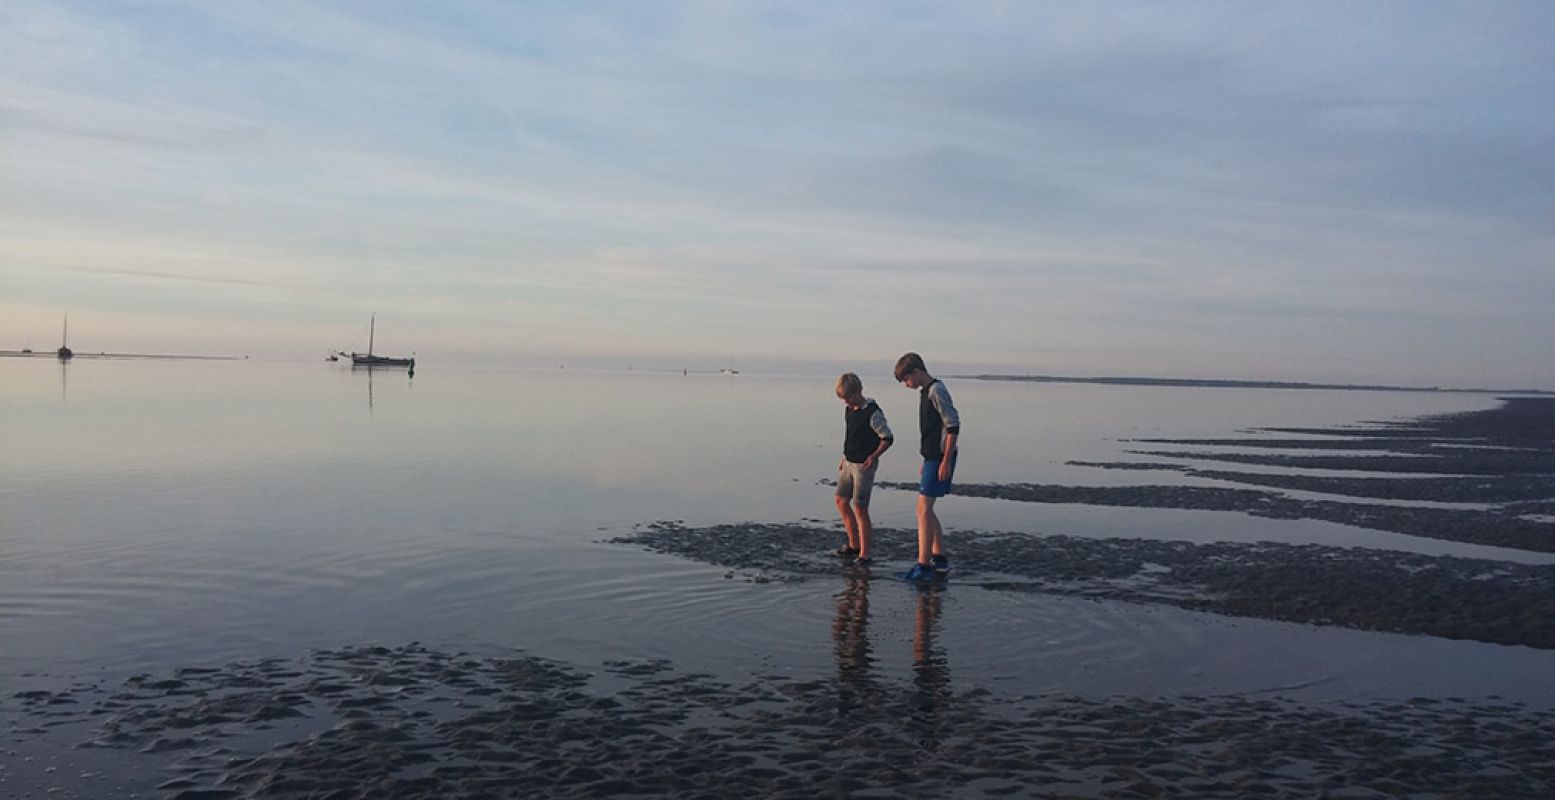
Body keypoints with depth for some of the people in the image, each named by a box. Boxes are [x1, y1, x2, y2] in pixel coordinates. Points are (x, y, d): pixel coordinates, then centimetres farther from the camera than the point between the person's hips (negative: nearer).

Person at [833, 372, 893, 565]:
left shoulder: (873, 413, -18)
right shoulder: (849, 410, 8)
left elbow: (887, 438, -16)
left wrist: (874, 455, -26)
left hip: (864, 465, -9)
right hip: (849, 463, 9)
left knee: (860, 508, -8)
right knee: (841, 501, 14)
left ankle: (864, 555, -1)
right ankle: (854, 545, 27)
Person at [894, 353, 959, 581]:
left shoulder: (936, 390, -14)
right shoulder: (926, 391, 16)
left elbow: (953, 425, -19)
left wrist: (946, 461, -21)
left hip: (940, 458, -10)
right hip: (932, 457, 10)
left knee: (923, 509, -11)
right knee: (926, 510, 13)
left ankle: (923, 565, -10)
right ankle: (940, 558, 21)